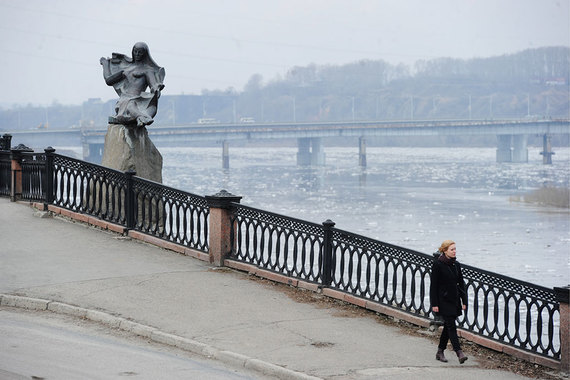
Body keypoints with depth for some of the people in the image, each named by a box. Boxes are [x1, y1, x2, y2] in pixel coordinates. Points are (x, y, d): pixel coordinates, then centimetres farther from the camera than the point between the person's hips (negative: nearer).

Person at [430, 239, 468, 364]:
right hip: (443, 300, -7)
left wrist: (464, 301, 8)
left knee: (448, 326, 10)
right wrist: (434, 304, -13)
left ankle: (440, 352, 20)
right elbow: (433, 285, -10)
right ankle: (459, 353, -17)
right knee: (451, 326, -11)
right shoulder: (438, 264, -10)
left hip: (454, 300, 7)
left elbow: (461, 283, 13)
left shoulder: (456, 264, 9)